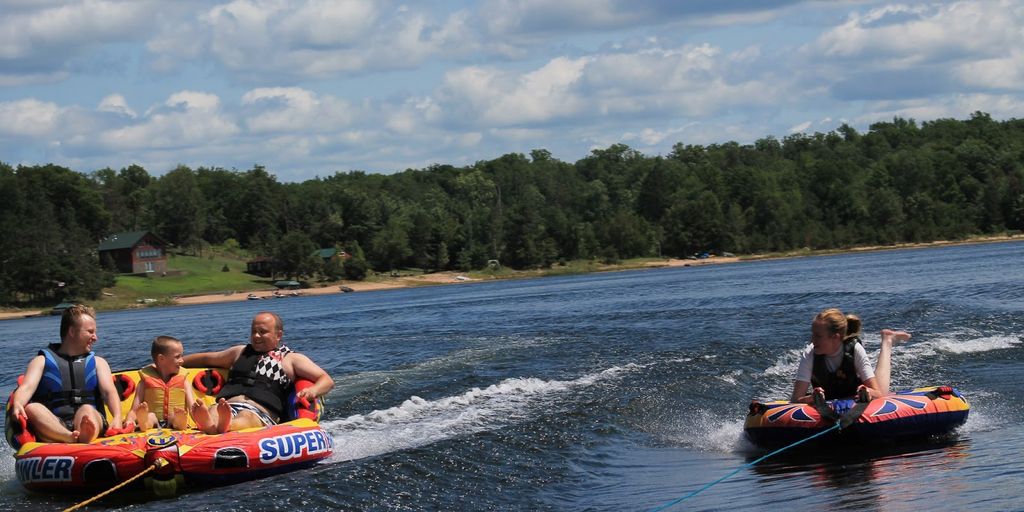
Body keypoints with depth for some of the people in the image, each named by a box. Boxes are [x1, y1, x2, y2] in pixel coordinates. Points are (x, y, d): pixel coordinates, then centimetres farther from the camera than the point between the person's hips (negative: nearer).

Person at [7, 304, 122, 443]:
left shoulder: (97, 362, 25)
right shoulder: (41, 361, 19)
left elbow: (109, 391, 7)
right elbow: (27, 388, 1)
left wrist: (117, 418, -15)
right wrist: (17, 405, -23)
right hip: (53, 426, 0)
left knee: (87, 410, -33)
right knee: (32, 409, -31)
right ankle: (72, 439, -58)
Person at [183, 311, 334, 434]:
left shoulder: (291, 359, 20)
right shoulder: (241, 352, 35)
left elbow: (327, 380, 10)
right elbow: (206, 359, 48)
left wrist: (313, 391, -12)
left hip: (261, 412, -4)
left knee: (246, 418, -41)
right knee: (212, 412, -34)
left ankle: (225, 425, -74)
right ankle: (208, 424, -69)